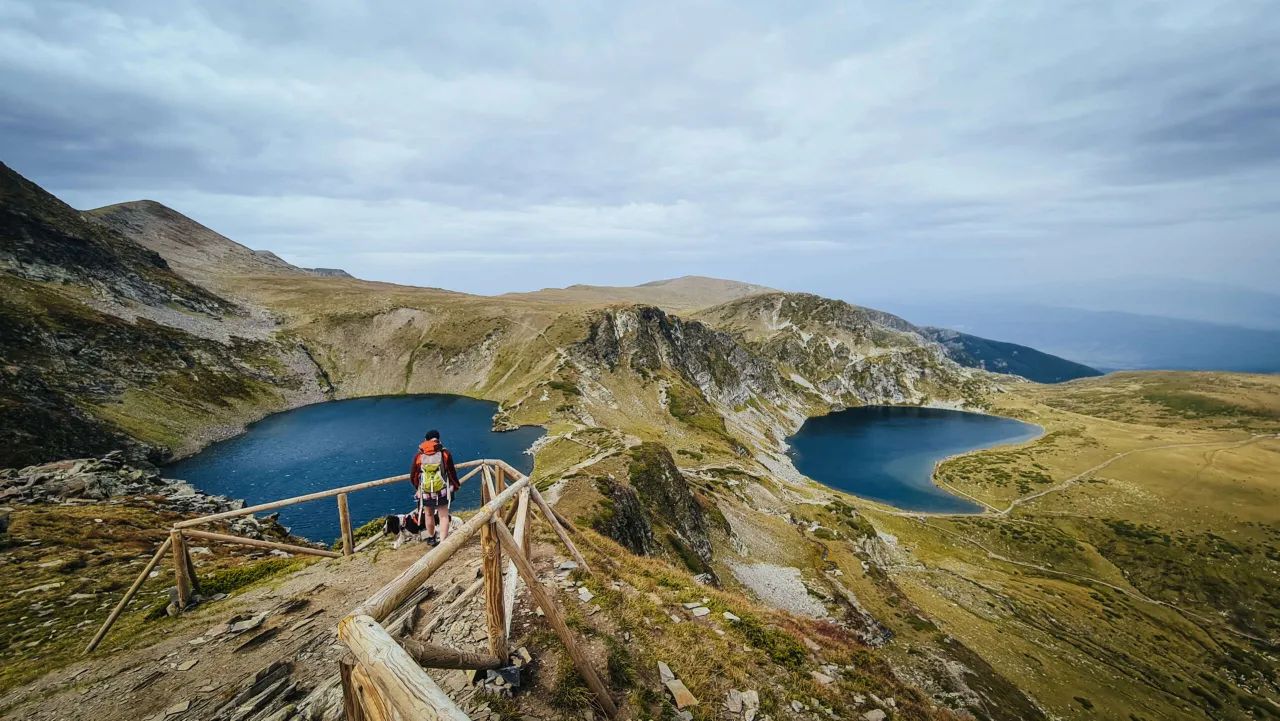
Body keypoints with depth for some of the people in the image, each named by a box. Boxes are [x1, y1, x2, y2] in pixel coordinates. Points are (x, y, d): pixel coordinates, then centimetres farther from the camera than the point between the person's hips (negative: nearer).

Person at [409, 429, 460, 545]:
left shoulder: (419, 455, -5)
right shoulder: (445, 453, -8)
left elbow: (413, 476, 4)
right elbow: (452, 472, -2)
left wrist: (417, 487, 24)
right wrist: (455, 485, 15)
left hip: (425, 492, 2)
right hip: (443, 491, -2)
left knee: (429, 515, 21)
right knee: (444, 516, 5)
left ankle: (431, 538, 38)